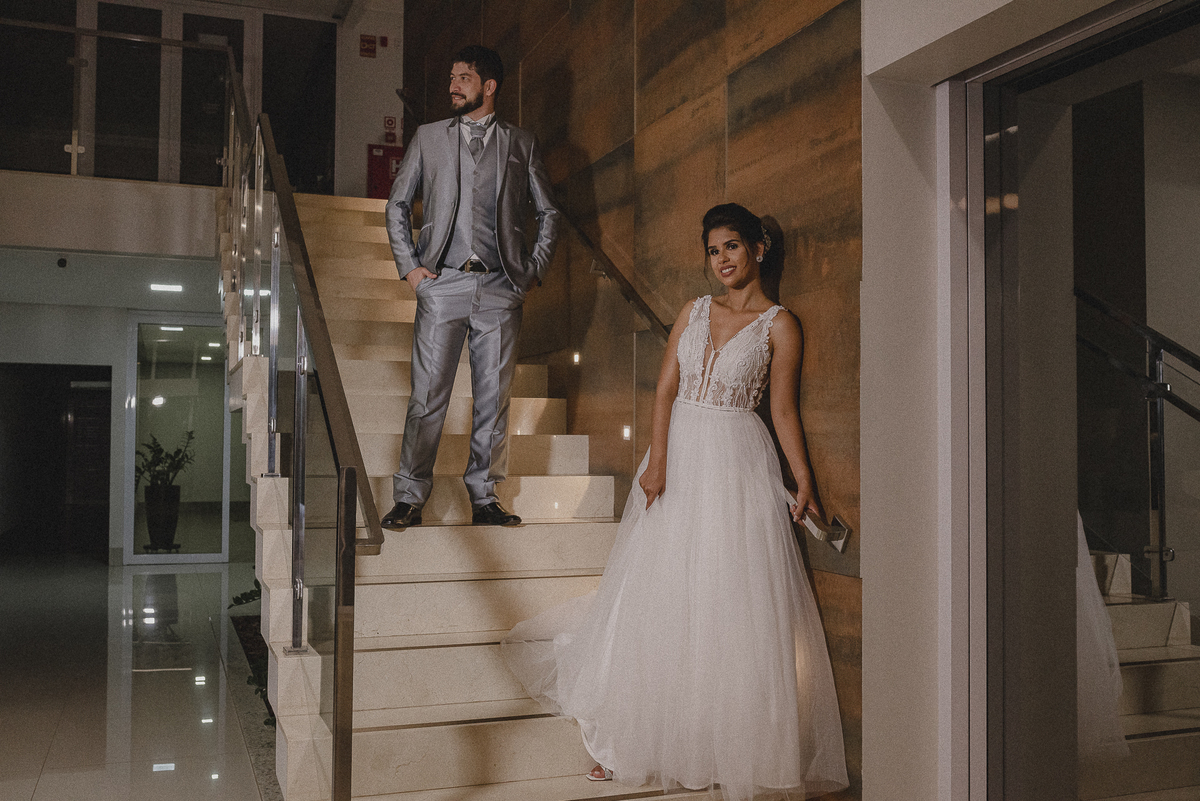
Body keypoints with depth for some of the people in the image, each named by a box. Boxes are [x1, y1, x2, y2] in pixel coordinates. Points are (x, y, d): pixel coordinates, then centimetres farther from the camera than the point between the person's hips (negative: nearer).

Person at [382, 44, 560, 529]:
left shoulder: (521, 144, 12)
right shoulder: (429, 138, 14)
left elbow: (548, 213, 16)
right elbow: (397, 204, 16)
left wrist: (534, 270, 6)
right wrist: (408, 266, 5)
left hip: (500, 288, 1)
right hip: (442, 284, 0)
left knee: (494, 397, 2)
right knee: (428, 395, -4)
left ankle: (484, 498, 12)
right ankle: (409, 498, 5)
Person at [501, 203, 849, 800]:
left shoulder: (778, 325, 1)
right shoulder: (694, 312, 10)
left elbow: (784, 412, -1)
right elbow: (665, 392, 4)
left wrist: (804, 482, -11)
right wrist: (656, 464, -8)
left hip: (738, 466, -3)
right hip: (678, 456, 4)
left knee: (732, 603, -3)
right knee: (658, 599, 7)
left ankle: (737, 743, 10)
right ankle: (633, 737, 17)